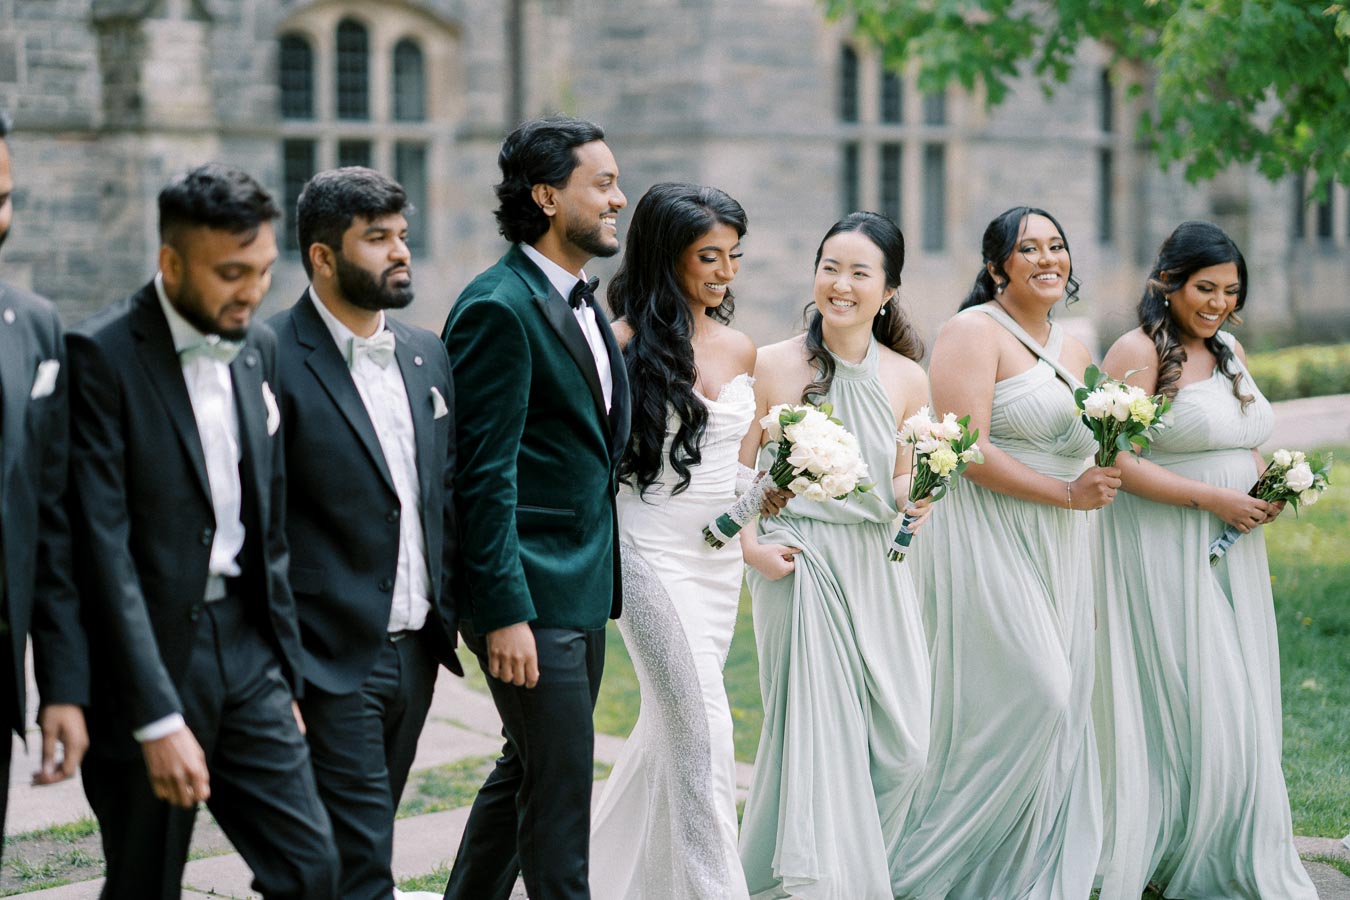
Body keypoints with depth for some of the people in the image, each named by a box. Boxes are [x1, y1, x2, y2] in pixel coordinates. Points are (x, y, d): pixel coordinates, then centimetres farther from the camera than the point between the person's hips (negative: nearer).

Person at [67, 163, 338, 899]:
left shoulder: (258, 348, 8)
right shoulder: (102, 355, -13)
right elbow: (104, 550, -17)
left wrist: (284, 673, 13)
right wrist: (157, 719, -21)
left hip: (245, 647, 6)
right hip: (148, 655, -6)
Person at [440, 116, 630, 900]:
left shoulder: (584, 305, 14)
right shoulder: (499, 308, -15)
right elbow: (486, 474, -18)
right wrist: (504, 614, -20)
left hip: (585, 592, 9)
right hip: (532, 597, -9)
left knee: (527, 771, 17)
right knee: (561, 788, -4)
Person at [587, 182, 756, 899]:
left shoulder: (738, 349, 10)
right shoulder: (625, 341, -9)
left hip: (720, 558, 7)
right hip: (654, 557, -7)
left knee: (670, 726, 13)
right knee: (702, 735, -10)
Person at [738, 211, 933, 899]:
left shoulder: (906, 379, 5)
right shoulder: (773, 366, -5)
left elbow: (902, 484, 13)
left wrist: (915, 498, -8)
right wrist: (751, 550, -12)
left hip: (876, 572, 4)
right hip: (798, 567, -4)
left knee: (900, 747, 3)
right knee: (815, 735, -4)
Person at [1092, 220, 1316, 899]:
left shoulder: (1230, 352, 13)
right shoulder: (1138, 352, -10)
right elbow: (1115, 460, -17)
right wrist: (1211, 499, -18)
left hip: (1232, 554, 7)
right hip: (1163, 556, -7)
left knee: (1238, 706, 9)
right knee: (1183, 704, -4)